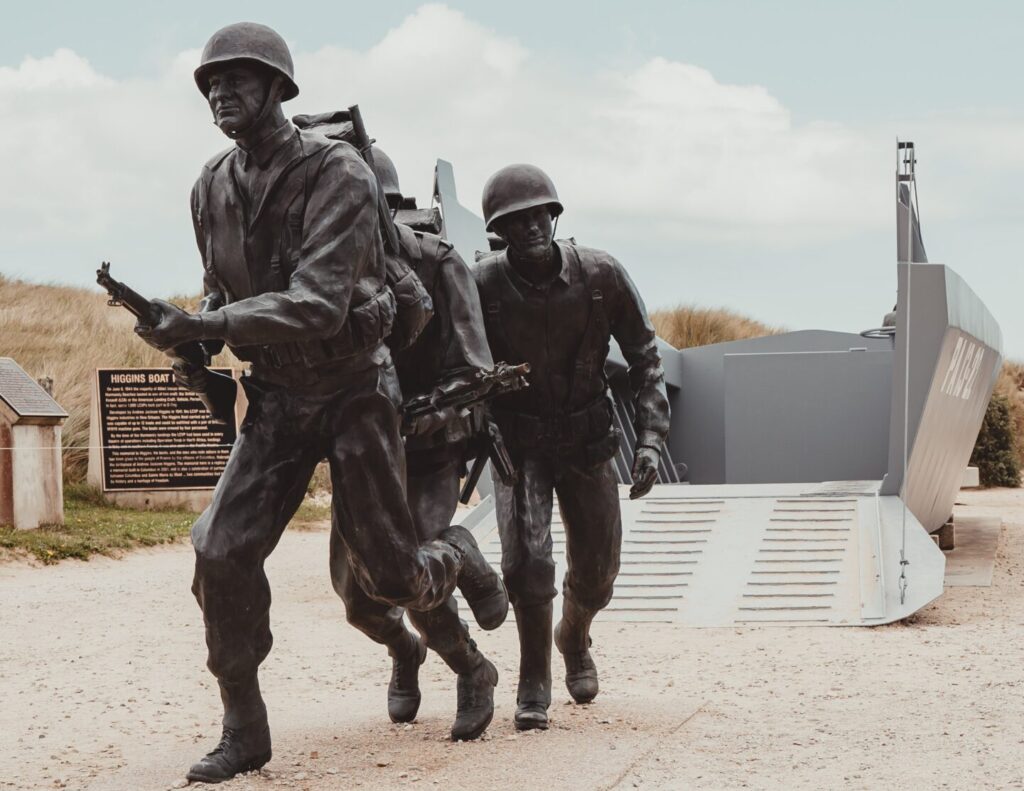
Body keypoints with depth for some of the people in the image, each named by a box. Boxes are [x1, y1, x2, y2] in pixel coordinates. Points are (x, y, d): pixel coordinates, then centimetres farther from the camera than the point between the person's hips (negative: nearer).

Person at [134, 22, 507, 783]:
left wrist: (201, 327, -39)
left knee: (391, 578, 2)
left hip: (354, 389, -4)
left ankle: (457, 557, 39)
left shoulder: (339, 176, -22)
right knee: (223, 551, -14)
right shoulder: (212, 188, -2)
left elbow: (317, 306, -32)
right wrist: (197, 341, -6)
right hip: (276, 397, 4)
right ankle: (244, 730, -2)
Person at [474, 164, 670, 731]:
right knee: (527, 556, -20)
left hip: (588, 443, 2)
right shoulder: (483, 286, -18)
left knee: (596, 570, 10)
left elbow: (644, 359, -4)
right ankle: (533, 682, 0)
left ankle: (574, 638, 45)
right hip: (517, 444, -2)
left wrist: (650, 438, -13)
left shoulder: (601, 276, -14)